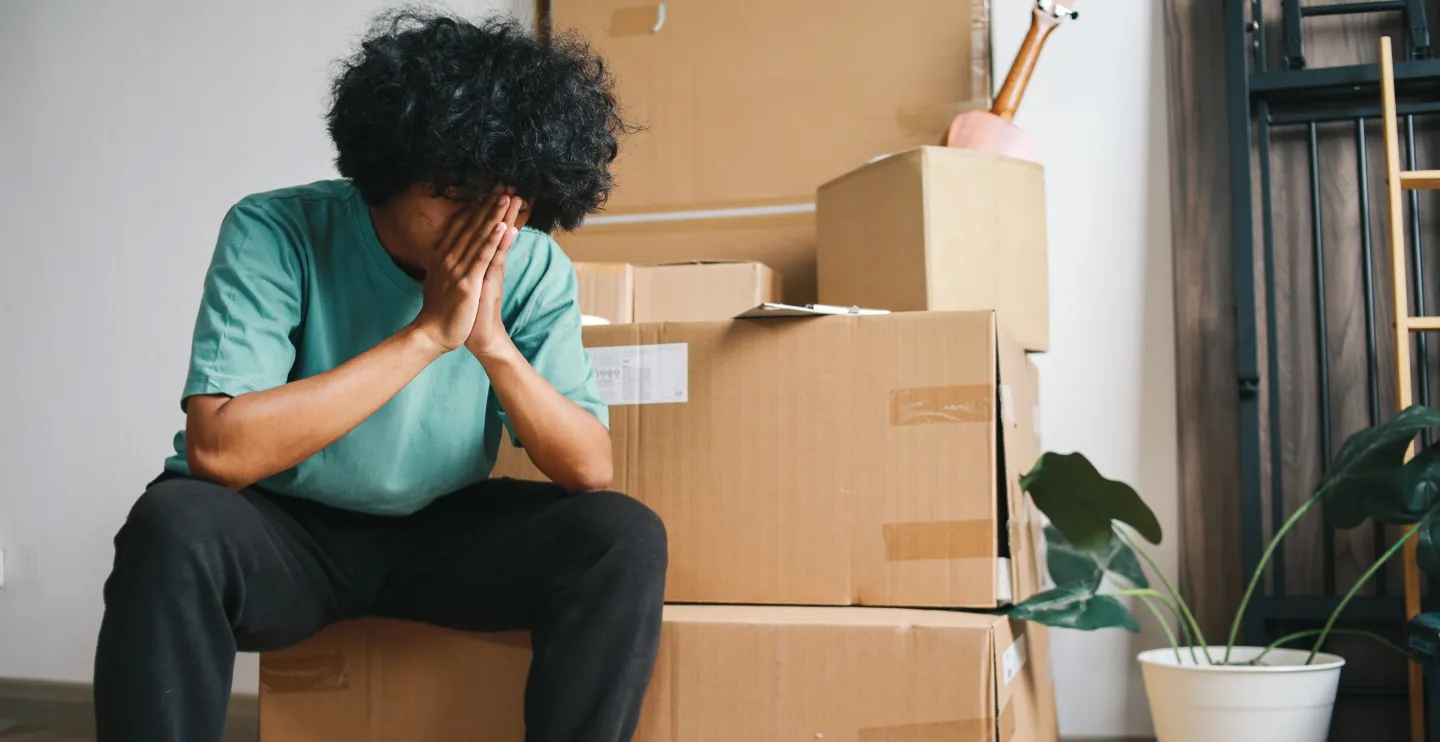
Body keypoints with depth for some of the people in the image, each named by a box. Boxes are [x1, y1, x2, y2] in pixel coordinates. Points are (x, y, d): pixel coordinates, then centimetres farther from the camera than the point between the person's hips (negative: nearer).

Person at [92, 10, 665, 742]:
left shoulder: (532, 267, -10)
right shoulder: (276, 233, -19)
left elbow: (589, 469, -13)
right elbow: (217, 449, -30)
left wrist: (493, 343, -29)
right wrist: (426, 334, -31)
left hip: (442, 532, 3)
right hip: (280, 529, -2)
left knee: (624, 534, -20)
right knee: (175, 526, -35)